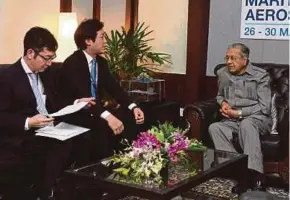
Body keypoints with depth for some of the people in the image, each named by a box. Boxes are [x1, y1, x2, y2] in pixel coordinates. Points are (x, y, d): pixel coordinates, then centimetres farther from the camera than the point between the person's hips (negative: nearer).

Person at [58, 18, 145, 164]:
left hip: (95, 113, 7)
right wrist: (107, 116, -42)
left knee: (126, 122, -9)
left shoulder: (101, 62, 6)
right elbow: (84, 95, -30)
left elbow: (113, 88, 2)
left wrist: (133, 107, -15)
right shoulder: (72, 63, -18)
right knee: (104, 127, -26)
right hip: (75, 115, -7)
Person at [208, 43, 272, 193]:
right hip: (233, 120, 5)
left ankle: (255, 176, -46)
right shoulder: (223, 74, 10)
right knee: (214, 128, -28)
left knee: (246, 124, -41)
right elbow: (220, 95, 28)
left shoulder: (260, 76, -4)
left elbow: (264, 108, -9)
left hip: (258, 119, -4)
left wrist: (239, 113, -15)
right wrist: (223, 103, 3)